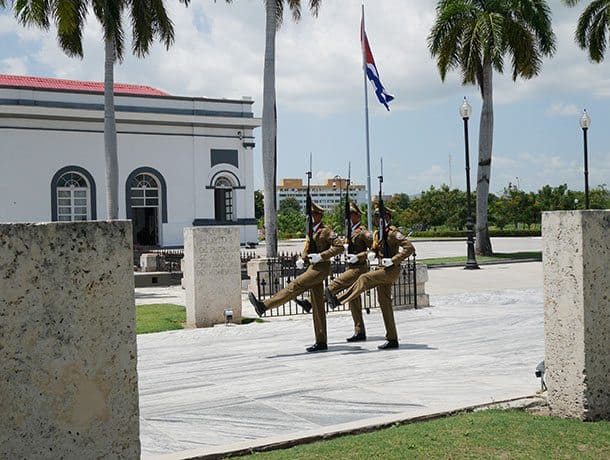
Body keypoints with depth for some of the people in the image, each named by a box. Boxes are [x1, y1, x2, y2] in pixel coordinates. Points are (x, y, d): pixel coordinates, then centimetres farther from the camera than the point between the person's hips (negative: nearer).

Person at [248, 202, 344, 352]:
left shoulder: (326, 231, -8)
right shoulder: (312, 231, 19)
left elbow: (339, 247, -17)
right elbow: (307, 249, 28)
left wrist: (321, 256, -22)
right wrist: (302, 259, 7)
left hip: (321, 268, -10)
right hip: (314, 268, 10)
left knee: (295, 285, -20)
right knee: (317, 307, 7)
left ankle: (263, 306, -26)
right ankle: (321, 342, 9)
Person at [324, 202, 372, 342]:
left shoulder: (363, 232, -9)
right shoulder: (349, 232, 17)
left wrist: (358, 256, -20)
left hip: (359, 268, -9)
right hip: (351, 268, 9)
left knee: (333, 286, -22)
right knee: (354, 303, 8)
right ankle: (360, 333, 12)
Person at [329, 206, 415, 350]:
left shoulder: (393, 232, -12)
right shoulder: (376, 233, 13)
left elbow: (409, 248, -20)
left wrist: (393, 260, -24)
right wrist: (372, 254, 4)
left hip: (392, 270, -9)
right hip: (382, 269, 9)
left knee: (365, 278, -25)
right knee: (384, 303, 6)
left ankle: (339, 300, -23)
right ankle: (392, 339, 9)